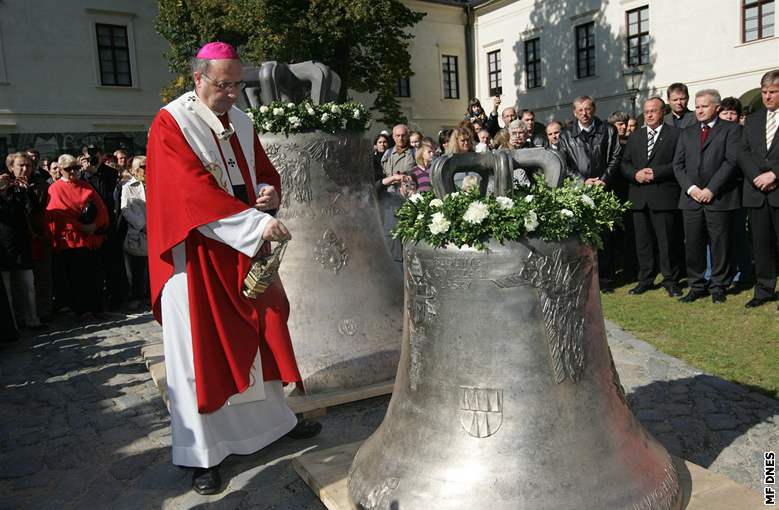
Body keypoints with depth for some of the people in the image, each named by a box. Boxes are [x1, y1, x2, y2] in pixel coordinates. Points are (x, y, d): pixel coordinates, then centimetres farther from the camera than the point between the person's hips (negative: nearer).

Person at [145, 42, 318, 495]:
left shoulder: (242, 122, 10)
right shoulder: (170, 125, -11)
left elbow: (264, 170, 16)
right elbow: (195, 191, -22)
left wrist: (270, 191, -9)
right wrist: (258, 222, -30)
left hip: (246, 250, 6)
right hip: (198, 256, -6)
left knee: (260, 334, 13)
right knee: (203, 349, 0)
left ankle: (275, 419, 30)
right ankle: (205, 453, 12)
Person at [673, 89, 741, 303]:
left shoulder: (731, 129, 5)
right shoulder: (687, 133, 18)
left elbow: (732, 161, -6)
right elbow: (678, 164, 10)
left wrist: (711, 189, -14)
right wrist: (690, 187, -5)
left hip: (719, 197, -3)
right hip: (691, 197, 4)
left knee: (720, 244, 2)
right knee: (693, 245, 4)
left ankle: (718, 287, 13)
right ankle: (697, 286, 15)